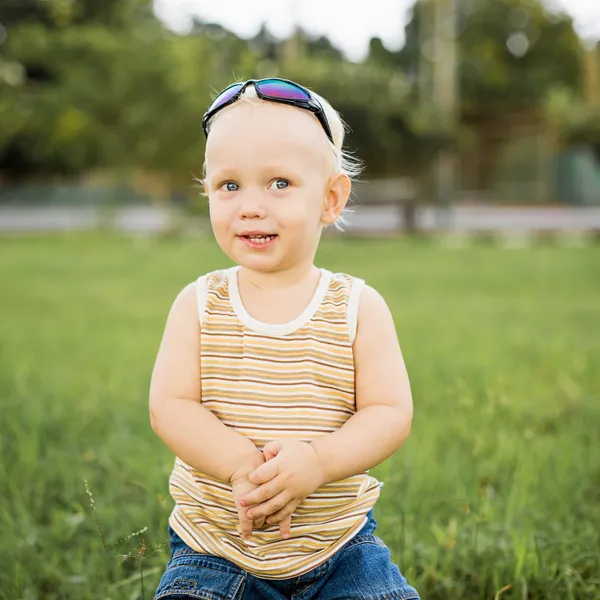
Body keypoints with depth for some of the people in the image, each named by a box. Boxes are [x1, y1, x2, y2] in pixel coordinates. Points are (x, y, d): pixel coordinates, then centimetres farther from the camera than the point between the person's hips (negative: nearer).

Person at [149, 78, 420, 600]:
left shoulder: (359, 307, -4)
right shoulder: (199, 304, -2)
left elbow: (391, 414, -9)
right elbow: (169, 407, -10)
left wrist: (316, 462, -27)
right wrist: (242, 465, -27)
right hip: (215, 548, 0)